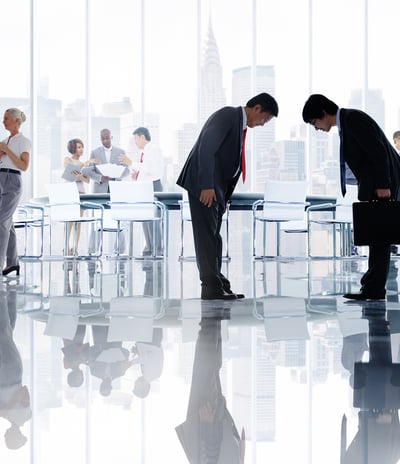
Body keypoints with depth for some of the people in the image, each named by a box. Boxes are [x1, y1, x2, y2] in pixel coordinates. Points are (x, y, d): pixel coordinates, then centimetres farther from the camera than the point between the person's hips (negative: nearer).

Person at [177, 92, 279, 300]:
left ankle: (215, 283, 14)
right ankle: (212, 287, -8)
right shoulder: (227, 115, -11)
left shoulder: (240, 124, 17)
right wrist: (207, 186, -25)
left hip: (216, 187, 10)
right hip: (203, 185, -10)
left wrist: (223, 196, 12)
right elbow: (206, 148, -21)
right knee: (207, 234, -9)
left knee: (213, 236, 10)